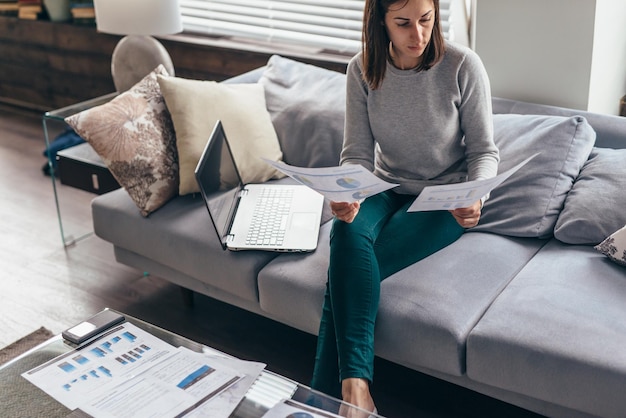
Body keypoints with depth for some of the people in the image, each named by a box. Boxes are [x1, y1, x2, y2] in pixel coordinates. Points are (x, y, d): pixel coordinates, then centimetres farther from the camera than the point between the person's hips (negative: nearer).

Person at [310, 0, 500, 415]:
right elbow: (357, 154, -6)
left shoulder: (462, 65, -14)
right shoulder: (362, 70, -6)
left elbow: (484, 151, -7)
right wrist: (345, 196, -28)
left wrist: (476, 197, -27)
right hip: (387, 190, 3)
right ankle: (355, 384, -31)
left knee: (349, 266, -26)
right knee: (348, 232, -32)